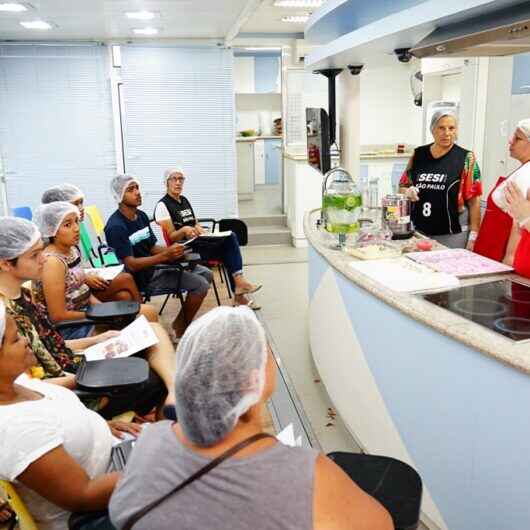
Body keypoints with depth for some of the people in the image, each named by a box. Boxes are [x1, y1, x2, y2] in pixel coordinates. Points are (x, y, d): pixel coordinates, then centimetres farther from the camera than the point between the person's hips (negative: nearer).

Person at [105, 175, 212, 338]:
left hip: (153, 265, 9)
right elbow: (131, 264, -25)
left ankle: (181, 322, 18)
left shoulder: (141, 216, 6)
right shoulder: (116, 226, -21)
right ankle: (181, 329, 3)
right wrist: (166, 255, -30)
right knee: (200, 285, -17)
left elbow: (153, 247, 8)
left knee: (206, 274, 10)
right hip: (141, 276, -9)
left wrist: (173, 251, -13)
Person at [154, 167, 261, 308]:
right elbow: (171, 237, -10)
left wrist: (201, 230, -4)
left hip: (198, 242, 7)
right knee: (228, 245, -25)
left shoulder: (184, 200, 19)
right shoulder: (162, 205, -6)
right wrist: (184, 230, -31)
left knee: (230, 237, -20)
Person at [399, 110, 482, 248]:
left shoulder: (465, 158, -3)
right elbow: (402, 186, 15)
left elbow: (473, 200, -6)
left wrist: (473, 237, -12)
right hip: (417, 233, 3)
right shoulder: (418, 155, 6)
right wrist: (408, 192, -8)